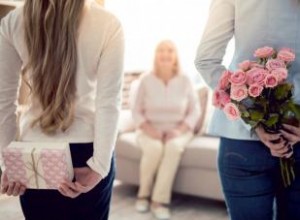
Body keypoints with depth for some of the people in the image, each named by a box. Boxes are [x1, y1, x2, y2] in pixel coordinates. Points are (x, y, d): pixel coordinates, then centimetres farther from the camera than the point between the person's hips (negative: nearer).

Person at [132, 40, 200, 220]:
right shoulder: (146, 80, -3)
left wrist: (179, 130, -14)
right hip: (150, 131, 0)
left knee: (174, 146, -34)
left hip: (178, 131, 0)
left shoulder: (185, 80, -1)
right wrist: (149, 130, -17)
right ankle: (143, 194, -10)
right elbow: (136, 111, -1)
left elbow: (195, 111, 0)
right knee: (154, 148, -34)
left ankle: (160, 200, -28)